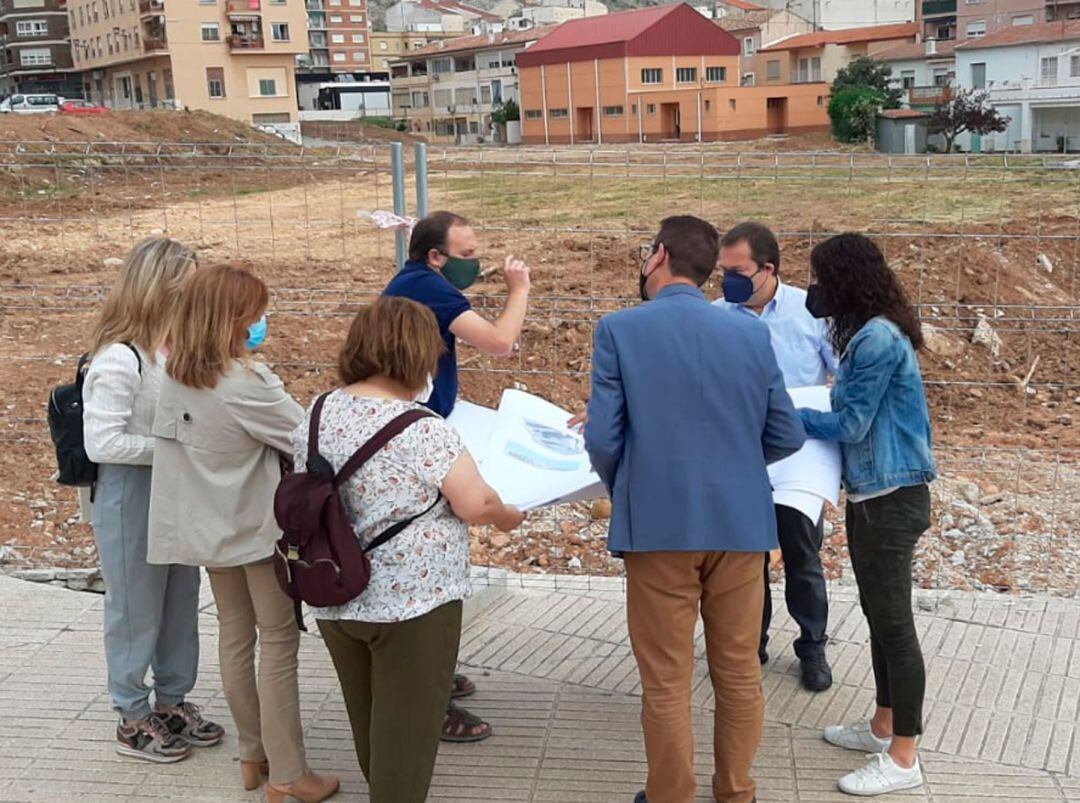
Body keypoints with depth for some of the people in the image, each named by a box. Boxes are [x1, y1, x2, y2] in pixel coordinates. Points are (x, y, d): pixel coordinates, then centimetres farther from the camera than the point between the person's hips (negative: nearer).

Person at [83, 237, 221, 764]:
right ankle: (133, 720, 22)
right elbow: (101, 443, -23)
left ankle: (171, 701, 33)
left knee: (180, 603, 17)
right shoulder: (119, 359, -21)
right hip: (131, 498, -8)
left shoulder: (174, 347, 4)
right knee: (135, 610, 6)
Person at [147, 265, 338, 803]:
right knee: (279, 644, 2)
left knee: (235, 637, 17)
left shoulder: (176, 375, -3)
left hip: (211, 526, 7)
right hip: (259, 526, -7)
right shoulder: (246, 383, -25)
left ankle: (253, 755, 28)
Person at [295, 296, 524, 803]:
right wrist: (506, 516, 3)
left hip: (335, 602, 7)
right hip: (411, 602, -7)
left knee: (368, 723, 23)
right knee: (405, 730, 7)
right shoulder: (422, 430, -19)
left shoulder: (318, 416, 2)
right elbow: (475, 505, -17)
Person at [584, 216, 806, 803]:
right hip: (740, 523, 3)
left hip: (658, 526, -3)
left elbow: (603, 439, -10)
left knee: (666, 683, 9)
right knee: (739, 674, 16)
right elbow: (787, 437, 5)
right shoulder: (752, 333, 1)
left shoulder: (620, 329, -8)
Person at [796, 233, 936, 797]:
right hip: (871, 494, 10)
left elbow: (851, 424, -16)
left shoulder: (877, 340, -20)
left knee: (893, 621, -2)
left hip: (891, 498, -10)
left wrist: (788, 417, -6)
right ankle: (884, 726, 32)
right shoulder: (870, 333, 11)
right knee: (878, 614, 18)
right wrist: (807, 413, 4)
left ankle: (903, 758, 8)